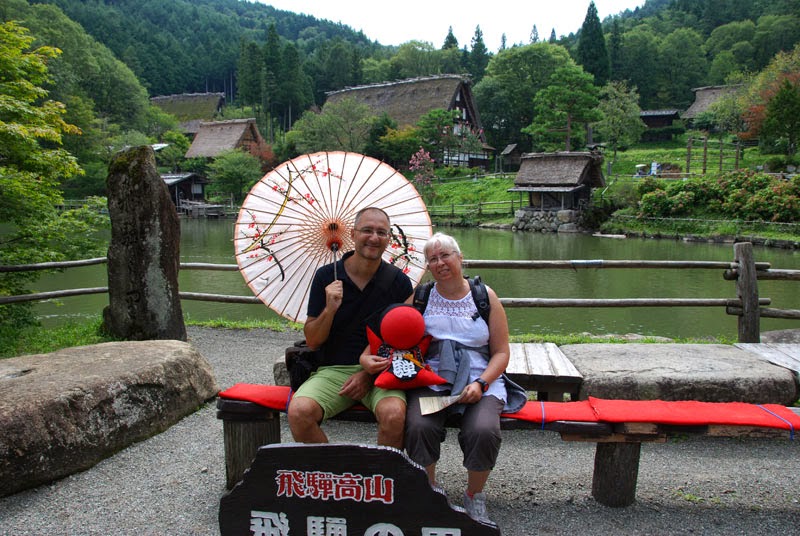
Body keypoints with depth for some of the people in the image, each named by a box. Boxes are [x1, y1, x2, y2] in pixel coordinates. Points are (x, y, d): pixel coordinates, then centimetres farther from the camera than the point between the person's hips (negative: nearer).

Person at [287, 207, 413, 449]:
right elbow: (312, 341, 5)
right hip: (332, 369, 1)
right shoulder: (326, 276, 3)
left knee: (394, 414, -31)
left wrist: (369, 373, -9)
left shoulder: (399, 281, 2)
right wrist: (330, 310, -14)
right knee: (299, 412, -27)